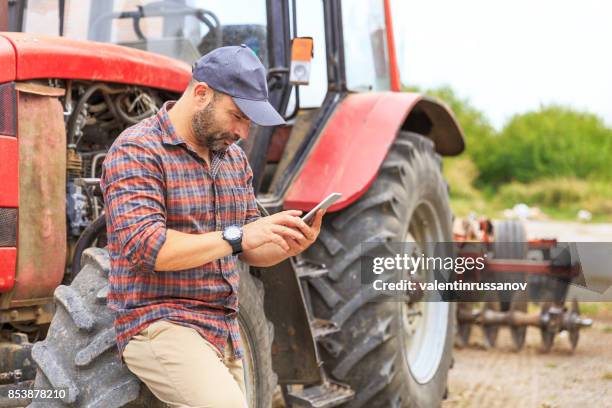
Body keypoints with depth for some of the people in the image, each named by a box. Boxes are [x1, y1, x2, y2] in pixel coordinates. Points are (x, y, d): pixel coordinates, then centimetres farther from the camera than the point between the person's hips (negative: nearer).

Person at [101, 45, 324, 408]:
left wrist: (288, 245, -5)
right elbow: (143, 246, -22)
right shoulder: (137, 151, -11)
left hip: (225, 331, 8)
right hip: (159, 324, -8)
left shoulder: (233, 157, 13)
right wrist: (236, 237, -26)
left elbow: (249, 250, 17)